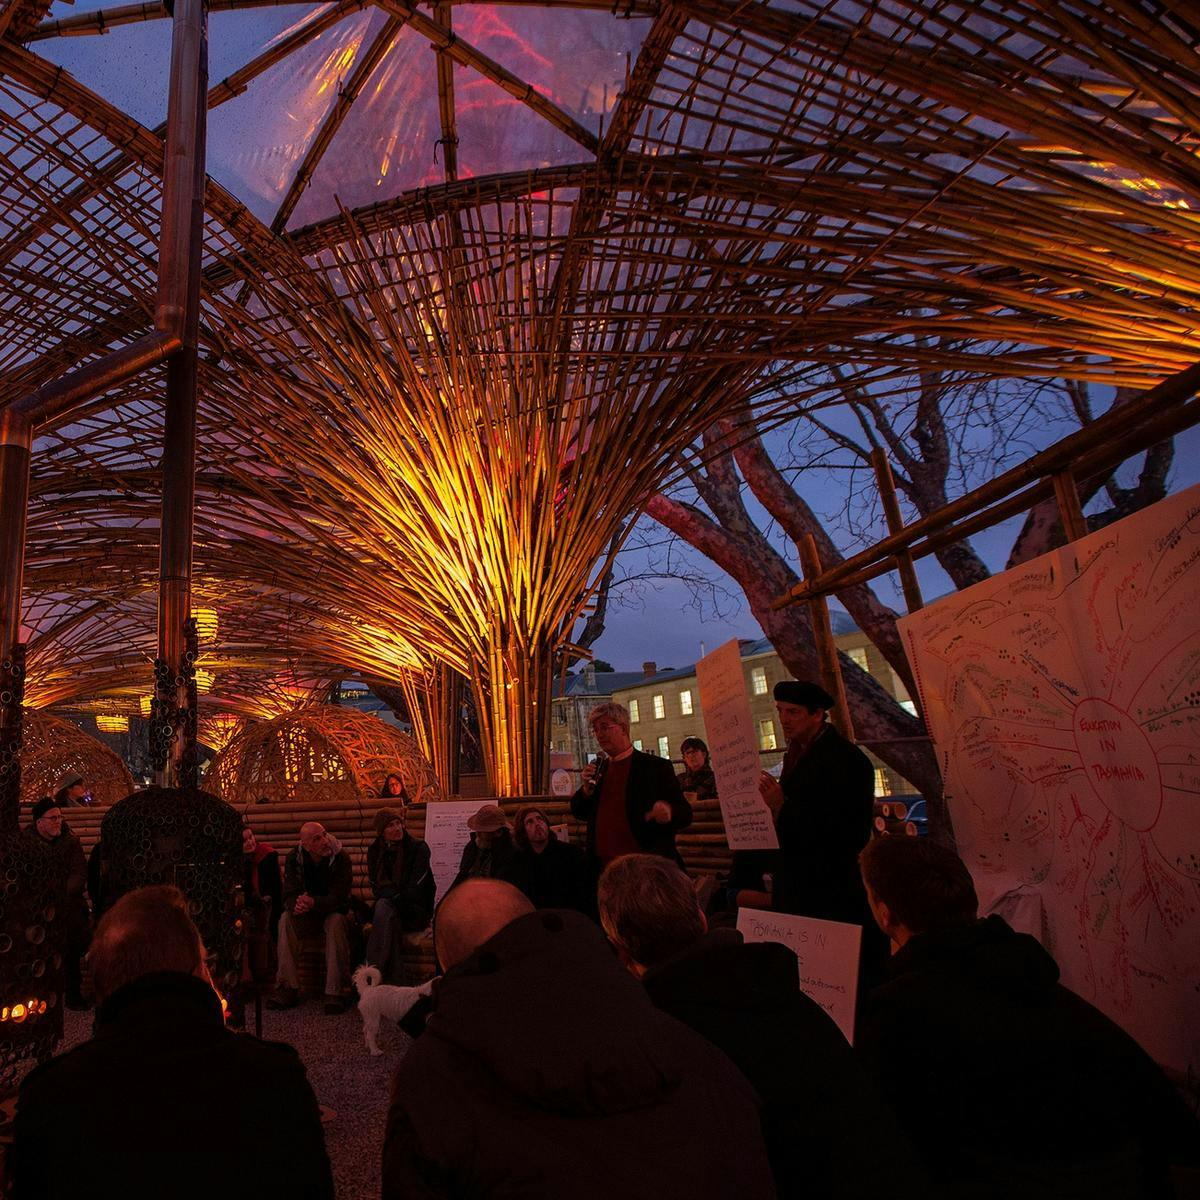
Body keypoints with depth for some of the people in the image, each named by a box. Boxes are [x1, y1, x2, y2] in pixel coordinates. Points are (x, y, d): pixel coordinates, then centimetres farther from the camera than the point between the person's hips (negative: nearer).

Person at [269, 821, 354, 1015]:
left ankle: (336, 991, -33)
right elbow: (289, 895, -12)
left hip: (333, 911, -3)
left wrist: (314, 902, -44)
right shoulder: (294, 859, -9)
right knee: (285, 920, -26)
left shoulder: (340, 858, -18)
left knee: (336, 922, -35)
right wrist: (296, 905, -38)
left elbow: (338, 897, -24)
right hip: (307, 914, 3)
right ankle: (288, 988, -23)